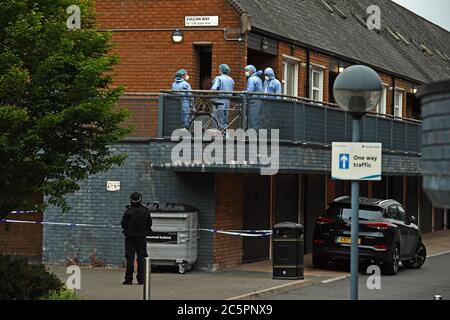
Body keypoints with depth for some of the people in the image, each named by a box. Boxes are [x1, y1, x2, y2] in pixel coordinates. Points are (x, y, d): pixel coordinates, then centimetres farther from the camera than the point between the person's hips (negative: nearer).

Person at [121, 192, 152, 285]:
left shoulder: (128, 212, -12)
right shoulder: (146, 211, -1)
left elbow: (123, 224, -7)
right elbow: (149, 224, 7)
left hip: (130, 237, -3)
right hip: (142, 237, 3)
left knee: (130, 259, 0)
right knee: (141, 258, 6)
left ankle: (129, 279, -1)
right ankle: (141, 279, 5)